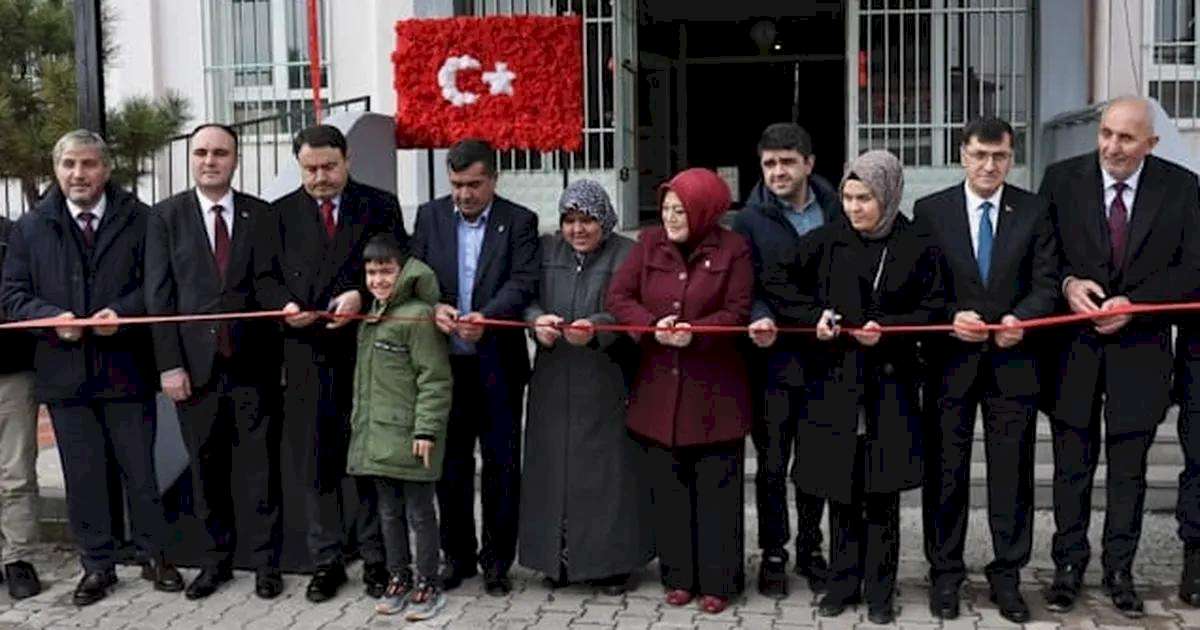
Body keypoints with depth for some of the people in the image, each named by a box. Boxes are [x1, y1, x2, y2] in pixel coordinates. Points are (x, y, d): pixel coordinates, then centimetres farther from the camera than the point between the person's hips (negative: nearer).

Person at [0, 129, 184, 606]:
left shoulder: (138, 220, 0)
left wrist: (122, 312, -17)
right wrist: (52, 316, -13)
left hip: (128, 366, -2)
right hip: (65, 369, 2)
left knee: (140, 468, 8)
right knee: (82, 474, 9)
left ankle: (154, 555, 22)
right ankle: (97, 564, 20)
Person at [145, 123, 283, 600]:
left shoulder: (261, 215, 5)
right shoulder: (166, 216, 4)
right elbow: (159, 294, 1)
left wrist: (280, 356, -3)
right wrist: (169, 364, -6)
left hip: (252, 363, 0)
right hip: (194, 364, 1)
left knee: (258, 467, 4)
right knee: (206, 470, 9)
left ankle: (265, 562, 15)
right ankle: (216, 560, 22)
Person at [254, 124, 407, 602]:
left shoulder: (380, 206, 5)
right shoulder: (282, 213, 11)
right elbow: (265, 277, 10)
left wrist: (361, 296, -15)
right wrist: (284, 304, -10)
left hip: (367, 347, -1)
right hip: (306, 353, 2)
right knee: (316, 462, 5)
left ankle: (375, 558, 17)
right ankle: (326, 561, 16)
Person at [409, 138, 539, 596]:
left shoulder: (519, 222, -1)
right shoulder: (430, 216, 7)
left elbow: (523, 282, -12)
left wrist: (485, 317, -28)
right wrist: (434, 307, -16)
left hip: (498, 363, -2)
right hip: (446, 361, 2)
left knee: (502, 464, 5)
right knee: (450, 463, 11)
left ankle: (497, 559, 18)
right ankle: (457, 555, 24)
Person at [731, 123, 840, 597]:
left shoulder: (836, 211, 3)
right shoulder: (750, 220, 0)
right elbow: (747, 288, -3)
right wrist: (759, 318, -21)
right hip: (775, 356, -1)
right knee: (772, 464, 5)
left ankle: (810, 550, 28)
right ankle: (773, 555, 19)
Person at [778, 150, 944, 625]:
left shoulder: (918, 246, -3)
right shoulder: (827, 242, 1)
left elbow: (933, 309, 0)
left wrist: (887, 328, -15)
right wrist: (816, 317, -11)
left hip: (889, 386, -1)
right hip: (835, 382, 2)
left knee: (882, 495, 4)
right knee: (840, 490, 7)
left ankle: (879, 593, 16)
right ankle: (842, 584, 21)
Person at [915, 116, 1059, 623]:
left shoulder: (1035, 211, 5)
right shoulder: (930, 210, 3)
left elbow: (1047, 283, 1)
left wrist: (1021, 318, -17)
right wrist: (950, 317, -16)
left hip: (1013, 359, 1)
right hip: (951, 359, 0)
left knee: (1012, 471, 6)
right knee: (946, 470, 6)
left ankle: (1007, 576, 18)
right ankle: (945, 573, 18)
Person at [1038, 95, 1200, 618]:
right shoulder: (1062, 178, -3)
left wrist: (1134, 303, -16)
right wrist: (1067, 283, -17)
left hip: (1139, 347, 0)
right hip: (1073, 344, 0)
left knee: (1128, 468, 10)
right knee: (1072, 466, 10)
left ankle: (1120, 571, 24)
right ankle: (1069, 565, 23)